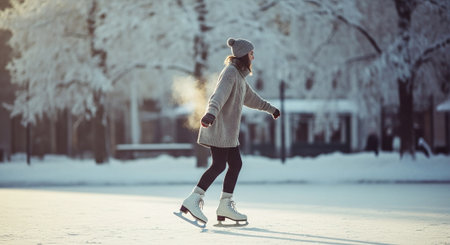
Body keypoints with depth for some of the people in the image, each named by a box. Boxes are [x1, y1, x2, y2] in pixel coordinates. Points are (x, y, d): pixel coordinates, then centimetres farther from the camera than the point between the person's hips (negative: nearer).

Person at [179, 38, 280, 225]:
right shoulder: (230, 72, -12)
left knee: (235, 164, 7)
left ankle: (225, 205, 10)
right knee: (218, 165, -13)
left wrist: (270, 108, 50)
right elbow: (219, 95, -30)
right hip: (218, 127, -10)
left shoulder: (239, 75, 20)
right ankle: (193, 200, -15)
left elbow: (250, 97, 37)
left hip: (228, 130, 10)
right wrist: (211, 113, -47)